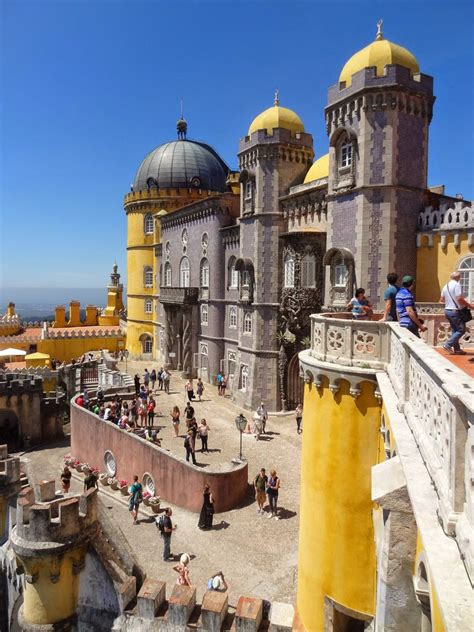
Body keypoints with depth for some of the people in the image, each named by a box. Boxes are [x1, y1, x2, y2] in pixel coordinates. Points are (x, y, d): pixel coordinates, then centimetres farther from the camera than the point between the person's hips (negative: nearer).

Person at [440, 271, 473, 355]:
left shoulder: (446, 286, 11)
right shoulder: (457, 284, -13)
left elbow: (441, 300, 16)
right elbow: (459, 298, -20)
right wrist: (469, 306, -10)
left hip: (447, 310, 9)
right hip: (455, 311, -9)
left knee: (455, 330, 14)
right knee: (461, 329, -1)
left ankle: (457, 349, 15)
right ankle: (447, 345, -7)